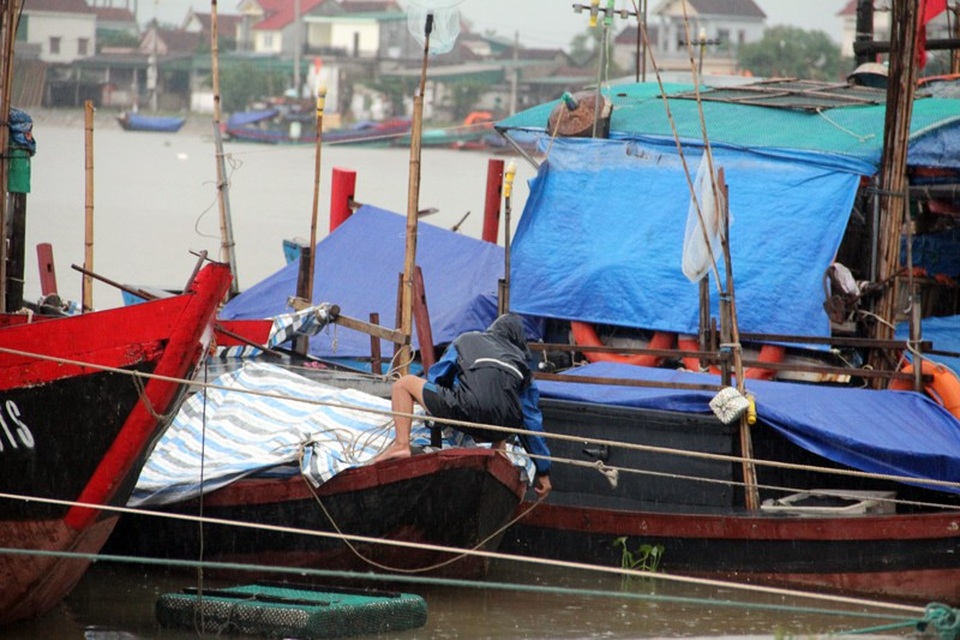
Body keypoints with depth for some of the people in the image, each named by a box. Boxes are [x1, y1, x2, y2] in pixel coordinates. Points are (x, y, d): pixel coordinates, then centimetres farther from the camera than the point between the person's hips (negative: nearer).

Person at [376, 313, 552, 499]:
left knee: (404, 384, 16)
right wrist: (543, 471, 37)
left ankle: (402, 444, -1)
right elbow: (532, 419, 32)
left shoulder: (466, 340, 30)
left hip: (468, 410, -3)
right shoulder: (522, 364, 33)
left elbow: (434, 379, 35)